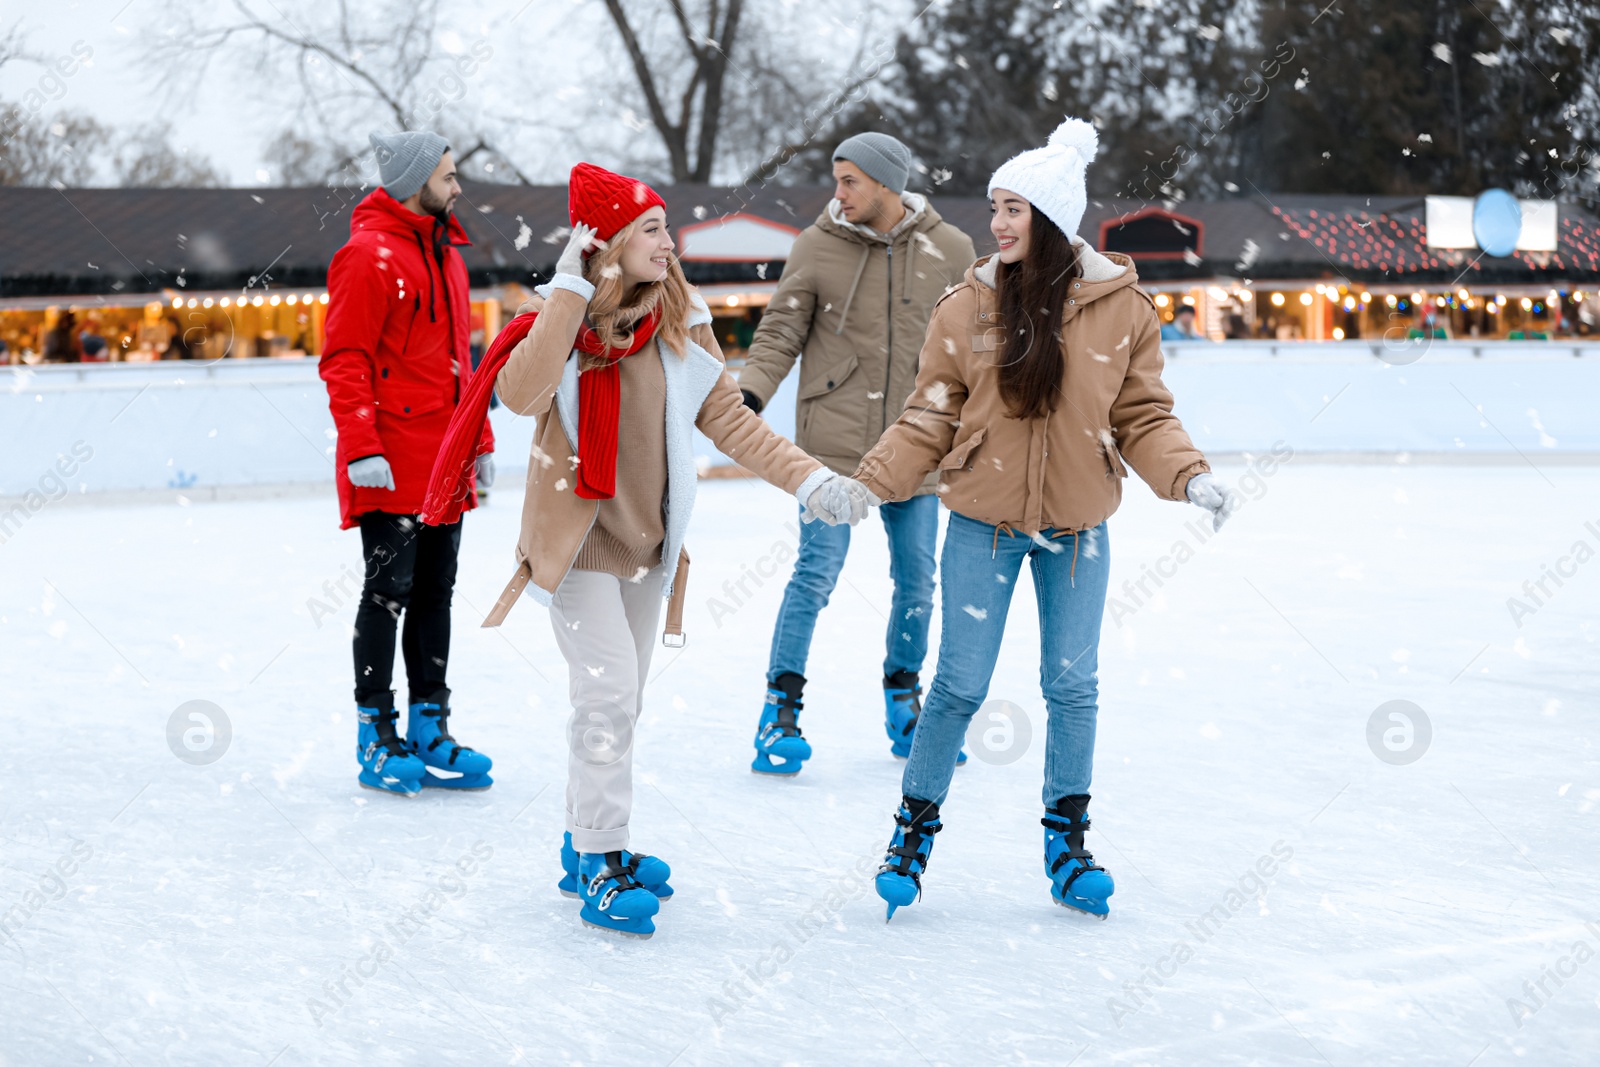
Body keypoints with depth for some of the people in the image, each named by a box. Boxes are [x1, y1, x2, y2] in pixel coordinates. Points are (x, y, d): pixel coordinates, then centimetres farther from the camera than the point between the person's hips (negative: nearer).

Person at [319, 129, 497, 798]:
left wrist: (479, 439, 20)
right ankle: (376, 737, 6)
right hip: (390, 466, -8)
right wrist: (361, 446, -22)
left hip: (443, 461, 8)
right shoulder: (371, 255, -11)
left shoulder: (446, 254, 16)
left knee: (435, 594, 11)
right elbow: (344, 361, -16)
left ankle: (429, 731, 19)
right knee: (388, 593, -2)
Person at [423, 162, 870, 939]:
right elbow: (521, 394, -31)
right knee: (609, 692, -13)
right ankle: (600, 865, -3)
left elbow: (727, 417, 3)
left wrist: (808, 479, -7)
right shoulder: (560, 321, -12)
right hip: (577, 533, -6)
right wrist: (570, 290, -29)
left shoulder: (680, 327, 0)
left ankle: (588, 846, 29)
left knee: (621, 700, 14)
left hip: (647, 538, 6)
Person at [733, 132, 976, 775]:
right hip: (833, 443, -2)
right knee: (817, 572, -7)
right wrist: (749, 394, -15)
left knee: (917, 579, 9)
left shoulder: (949, 251, 2)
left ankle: (903, 702, 27)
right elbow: (780, 334, 0)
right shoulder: (816, 247, -3)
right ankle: (781, 708, 4)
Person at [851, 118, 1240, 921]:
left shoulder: (1120, 307, -6)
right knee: (960, 685, 2)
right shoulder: (966, 307, -5)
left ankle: (1067, 839, 22)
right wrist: (868, 485, -9)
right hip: (983, 524, 0)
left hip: (1076, 529, 1)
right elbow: (931, 419, 0)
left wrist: (1190, 477, -15)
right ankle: (914, 828, 19)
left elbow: (1142, 417, 0)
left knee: (1072, 685, 7)